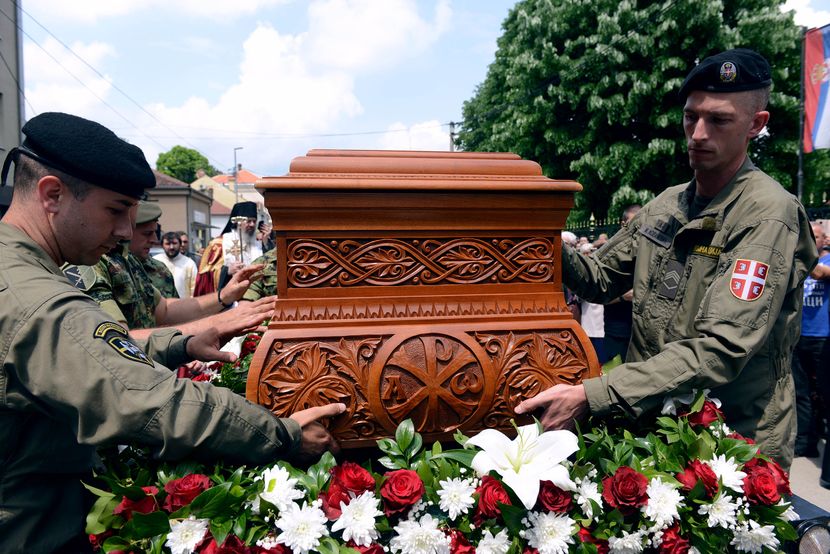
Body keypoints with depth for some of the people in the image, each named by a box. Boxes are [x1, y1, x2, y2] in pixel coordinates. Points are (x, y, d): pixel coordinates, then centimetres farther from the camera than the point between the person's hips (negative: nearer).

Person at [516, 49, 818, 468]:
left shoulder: (767, 214, -18)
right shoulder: (666, 204, 4)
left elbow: (720, 351, -27)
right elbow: (601, 280, 9)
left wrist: (591, 396, -35)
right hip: (651, 425, 6)